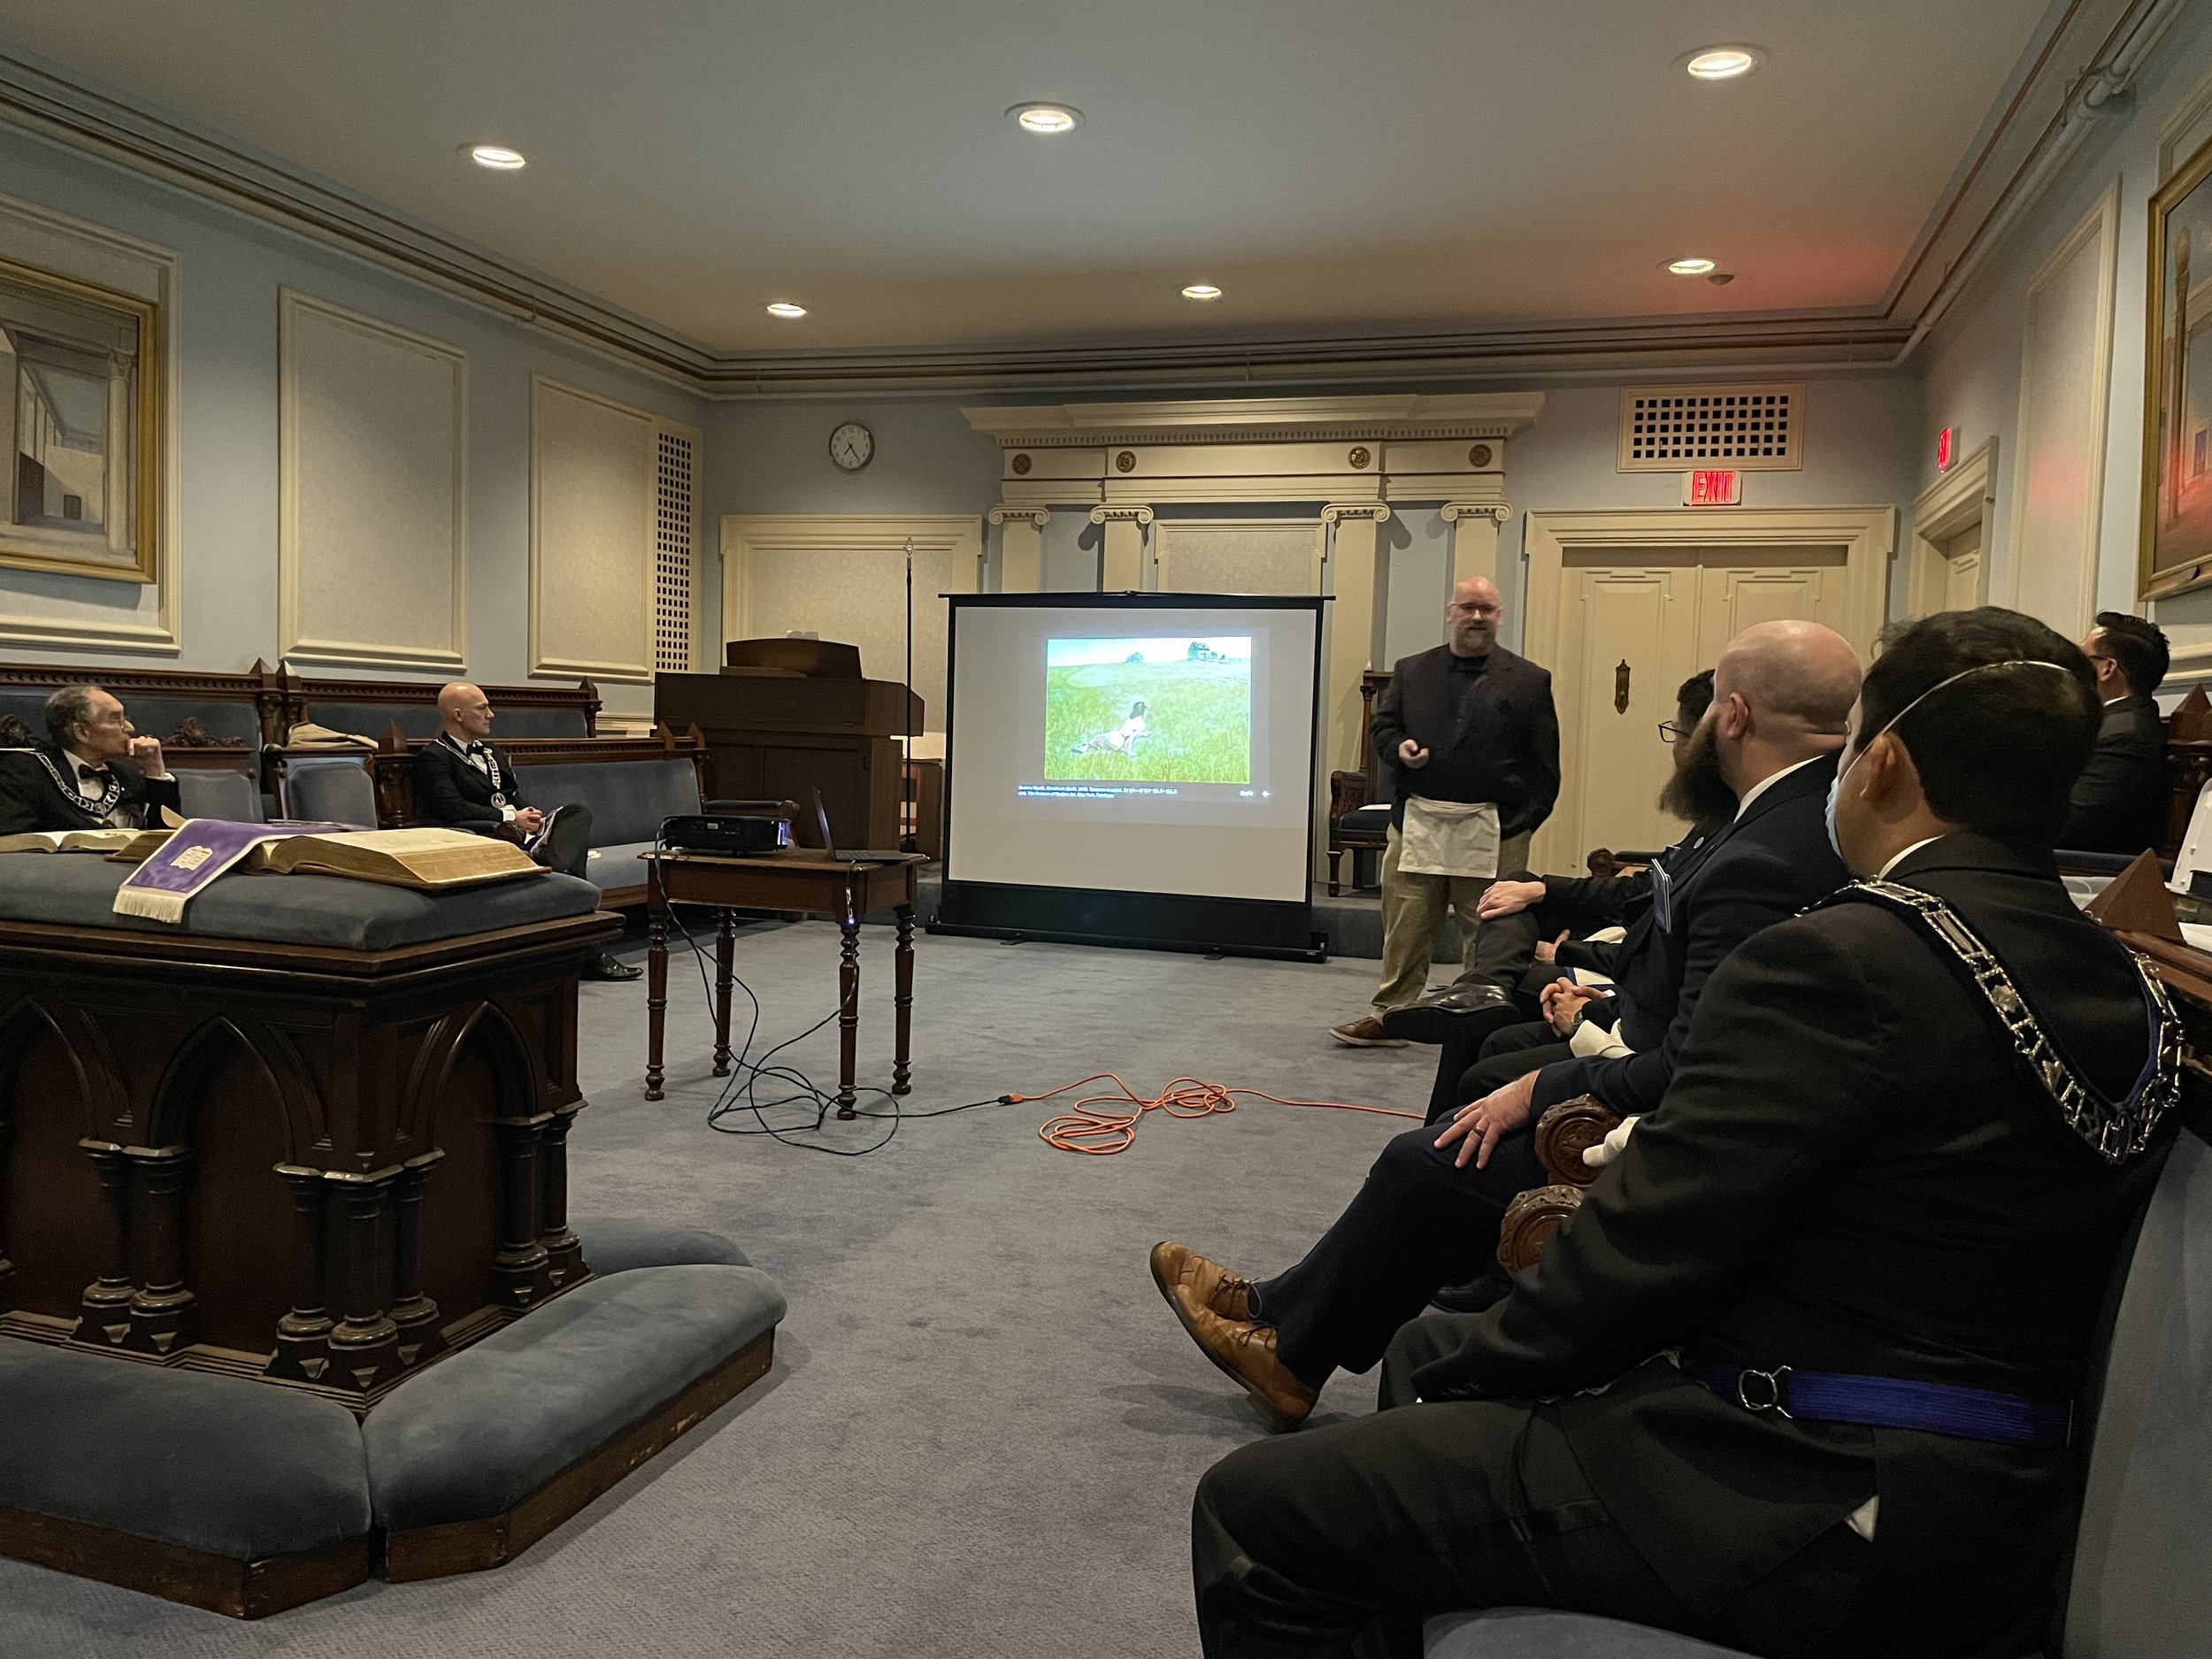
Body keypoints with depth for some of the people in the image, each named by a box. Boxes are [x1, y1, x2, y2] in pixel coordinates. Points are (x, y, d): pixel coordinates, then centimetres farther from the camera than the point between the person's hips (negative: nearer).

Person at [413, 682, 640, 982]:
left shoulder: (491, 754, 31)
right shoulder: (433, 757, 2)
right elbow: (452, 809, -14)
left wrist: (527, 814, -1)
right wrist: (511, 817, -12)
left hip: (517, 832, 7)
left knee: (578, 813, -19)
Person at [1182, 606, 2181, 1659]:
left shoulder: (1843, 960, -20)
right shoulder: (2134, 990, 7)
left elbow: (1641, 1258, -19)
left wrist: (1453, 1366, -2)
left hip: (1808, 1513, -9)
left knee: (1255, 1511, -7)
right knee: (1427, 1348, 23)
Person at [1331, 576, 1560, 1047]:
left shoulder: (1529, 681, 3)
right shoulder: (1411, 671, 10)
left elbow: (1544, 765, 3)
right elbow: (1381, 727, 14)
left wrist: (1523, 823, -5)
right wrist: (1398, 748, -9)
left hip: (1492, 829, -2)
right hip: (1417, 821, 2)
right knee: (1404, 928, 6)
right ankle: (1390, 1016, 16)